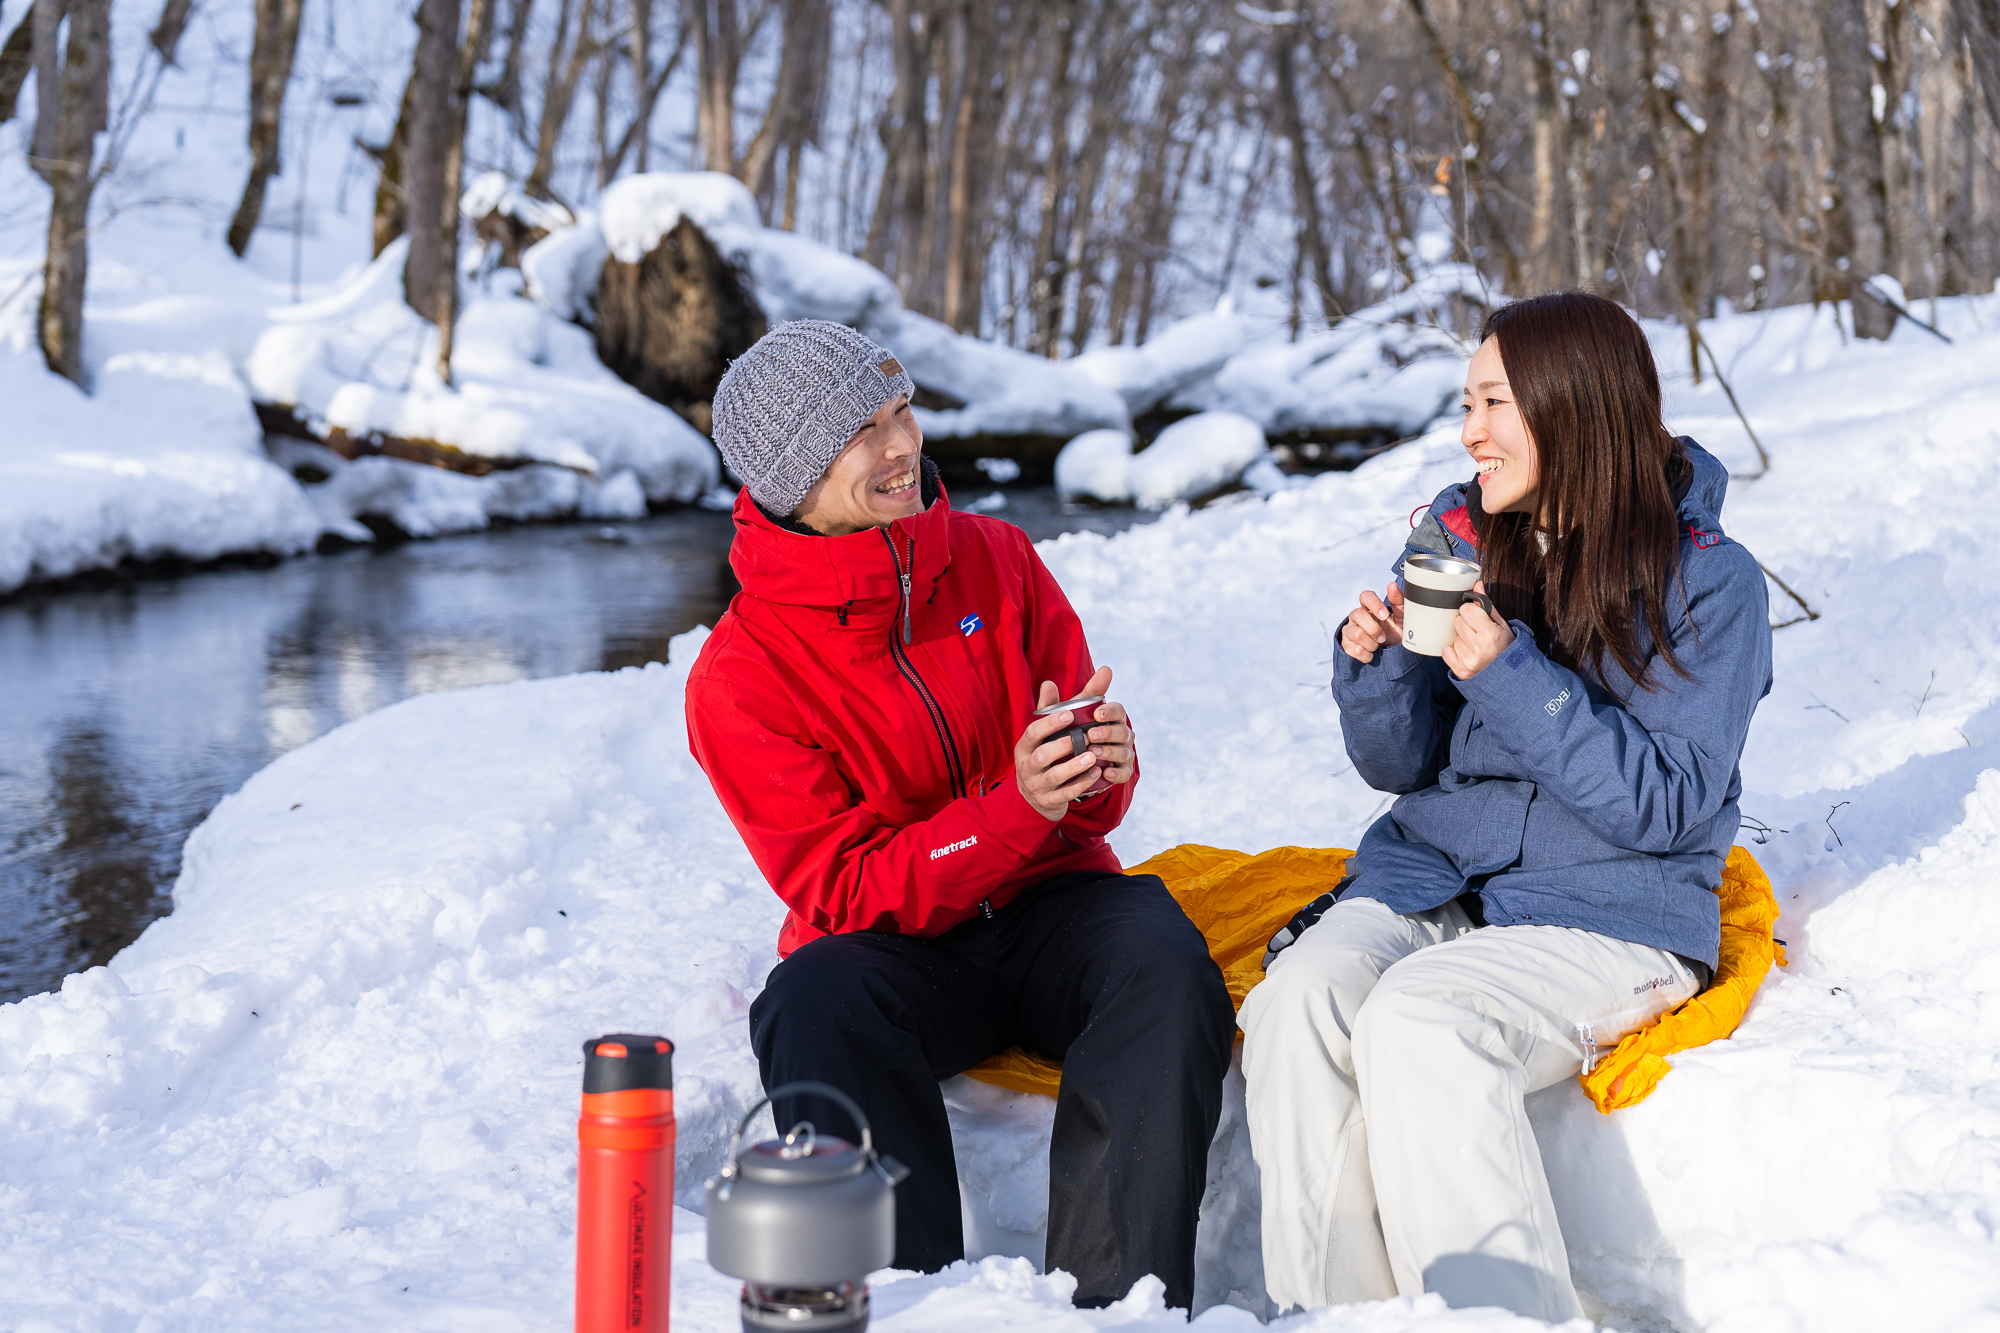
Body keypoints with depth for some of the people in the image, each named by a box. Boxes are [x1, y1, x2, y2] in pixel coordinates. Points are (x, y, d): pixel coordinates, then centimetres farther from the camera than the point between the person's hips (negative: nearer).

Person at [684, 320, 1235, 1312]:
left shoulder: (995, 559, 3)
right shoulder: (736, 678, -9)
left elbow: (1089, 798, 8)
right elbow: (843, 888, -13)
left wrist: (1101, 767, -19)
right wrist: (1016, 806, -27)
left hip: (1050, 902, 2)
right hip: (892, 943, -2)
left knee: (1167, 966, -30)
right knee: (813, 1008, -35)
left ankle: (1116, 1304, -32)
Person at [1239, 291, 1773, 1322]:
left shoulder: (1708, 582, -6)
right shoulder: (1452, 539, 7)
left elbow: (1663, 807, -13)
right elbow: (1398, 766, 9)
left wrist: (1512, 674, -21)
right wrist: (1375, 659, -12)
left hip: (1609, 914, -4)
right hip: (1428, 877, 5)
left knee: (1416, 1018, -33)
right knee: (1298, 1002, -27)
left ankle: (1508, 1311, -25)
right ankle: (1327, 1313, -20)